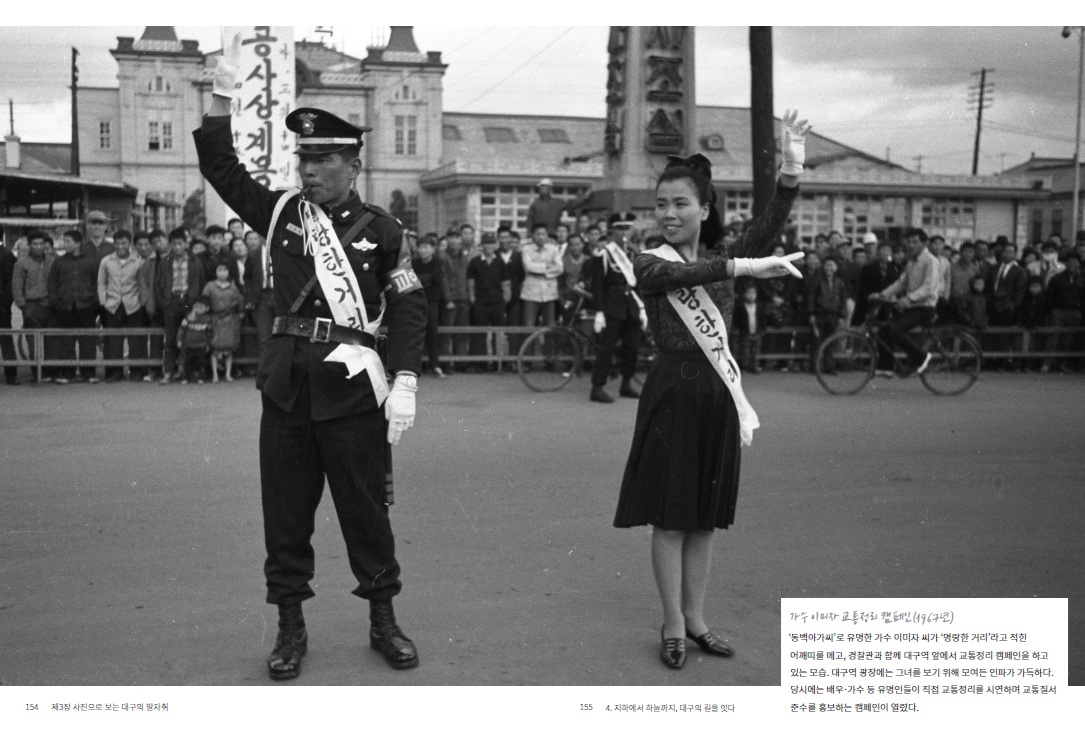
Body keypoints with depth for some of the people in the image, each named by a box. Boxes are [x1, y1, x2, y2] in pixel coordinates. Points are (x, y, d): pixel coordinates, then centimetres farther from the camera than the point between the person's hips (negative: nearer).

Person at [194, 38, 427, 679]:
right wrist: (223, 96, -6)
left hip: (353, 387, -3)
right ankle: (291, 627, 22)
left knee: (367, 510, 6)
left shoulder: (381, 230, 0)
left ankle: (384, 620, 23)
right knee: (285, 511, 8)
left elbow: (410, 309, -3)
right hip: (286, 383, 3)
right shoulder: (281, 212, 8)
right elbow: (220, 168, 6)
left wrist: (405, 382, -12)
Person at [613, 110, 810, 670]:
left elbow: (768, 229, -11)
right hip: (672, 395, -4)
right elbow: (684, 275, -27)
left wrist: (791, 170, -26)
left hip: (719, 395, 4)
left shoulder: (723, 259, 7)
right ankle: (673, 626, 14)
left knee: (704, 516, 12)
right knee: (670, 515, 2)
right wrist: (747, 268, -40)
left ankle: (695, 618, 24)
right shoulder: (650, 264, -4)